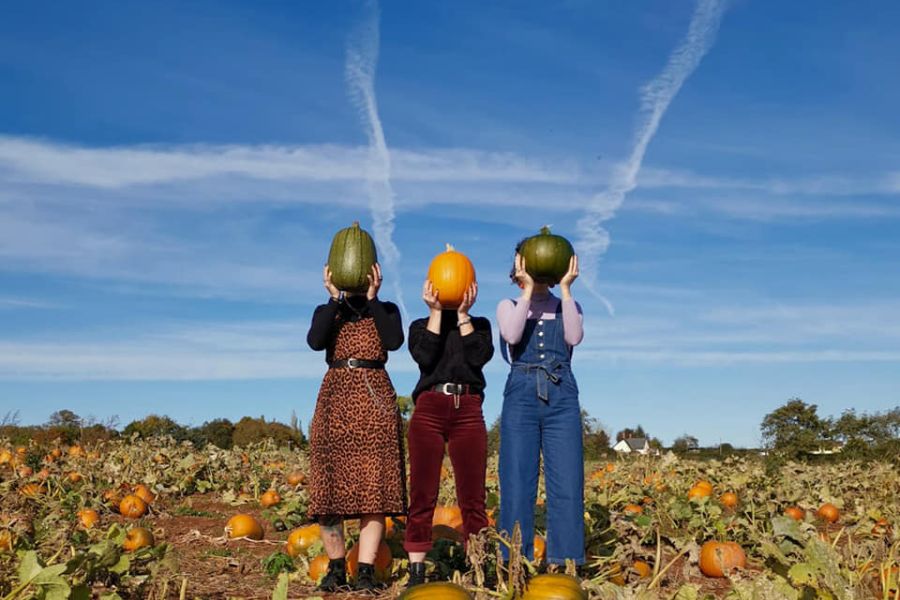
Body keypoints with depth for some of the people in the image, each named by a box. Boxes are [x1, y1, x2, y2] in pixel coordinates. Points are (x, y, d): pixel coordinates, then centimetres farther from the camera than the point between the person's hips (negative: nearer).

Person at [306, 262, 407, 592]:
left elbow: (394, 341, -9)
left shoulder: (387, 310, 12)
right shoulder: (326, 311, 14)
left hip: (375, 400, -1)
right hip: (335, 399, 1)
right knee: (330, 483, -2)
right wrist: (335, 298, -10)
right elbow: (315, 342, -7)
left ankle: (366, 570, -6)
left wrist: (372, 298, -10)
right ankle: (336, 567, 9)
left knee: (374, 486, -7)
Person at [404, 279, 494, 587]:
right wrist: (436, 311, -2)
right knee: (423, 494, -4)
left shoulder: (480, 324, 17)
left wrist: (463, 313, -1)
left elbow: (480, 356, -3)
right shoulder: (420, 325, 16)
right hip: (428, 410, 0)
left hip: (468, 412, 0)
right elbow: (424, 357, -4)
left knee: (473, 497, -3)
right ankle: (416, 572, 0)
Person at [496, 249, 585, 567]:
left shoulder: (568, 307, 17)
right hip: (521, 394, -1)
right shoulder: (509, 306, 13)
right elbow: (511, 336, -9)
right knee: (517, 483, -4)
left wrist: (565, 289, -6)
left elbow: (574, 337, -5)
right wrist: (528, 290, -9)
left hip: (562, 397, 1)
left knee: (567, 482, -4)